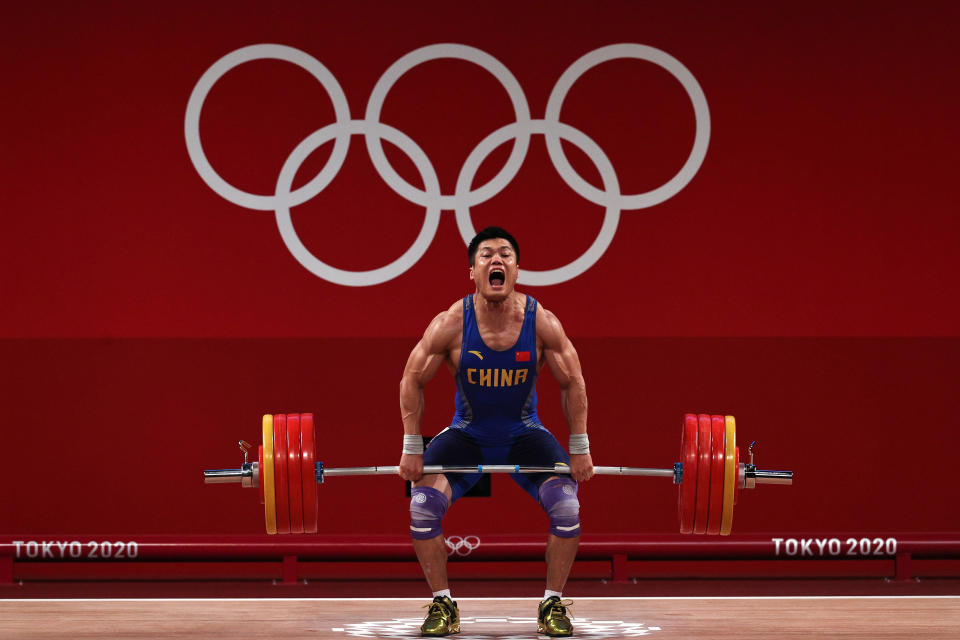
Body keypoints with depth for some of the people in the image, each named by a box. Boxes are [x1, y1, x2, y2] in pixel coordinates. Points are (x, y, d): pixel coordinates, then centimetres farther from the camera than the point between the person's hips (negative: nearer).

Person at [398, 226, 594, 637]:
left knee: (567, 507, -21)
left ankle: (553, 605, -1)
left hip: (524, 433, 0)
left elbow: (573, 383, -7)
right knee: (423, 504, -21)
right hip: (468, 433, 0)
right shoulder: (451, 324, -21)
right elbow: (412, 380, -9)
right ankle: (442, 605, -3)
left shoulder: (541, 322, -19)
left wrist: (580, 449, -7)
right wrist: (411, 450, -10)